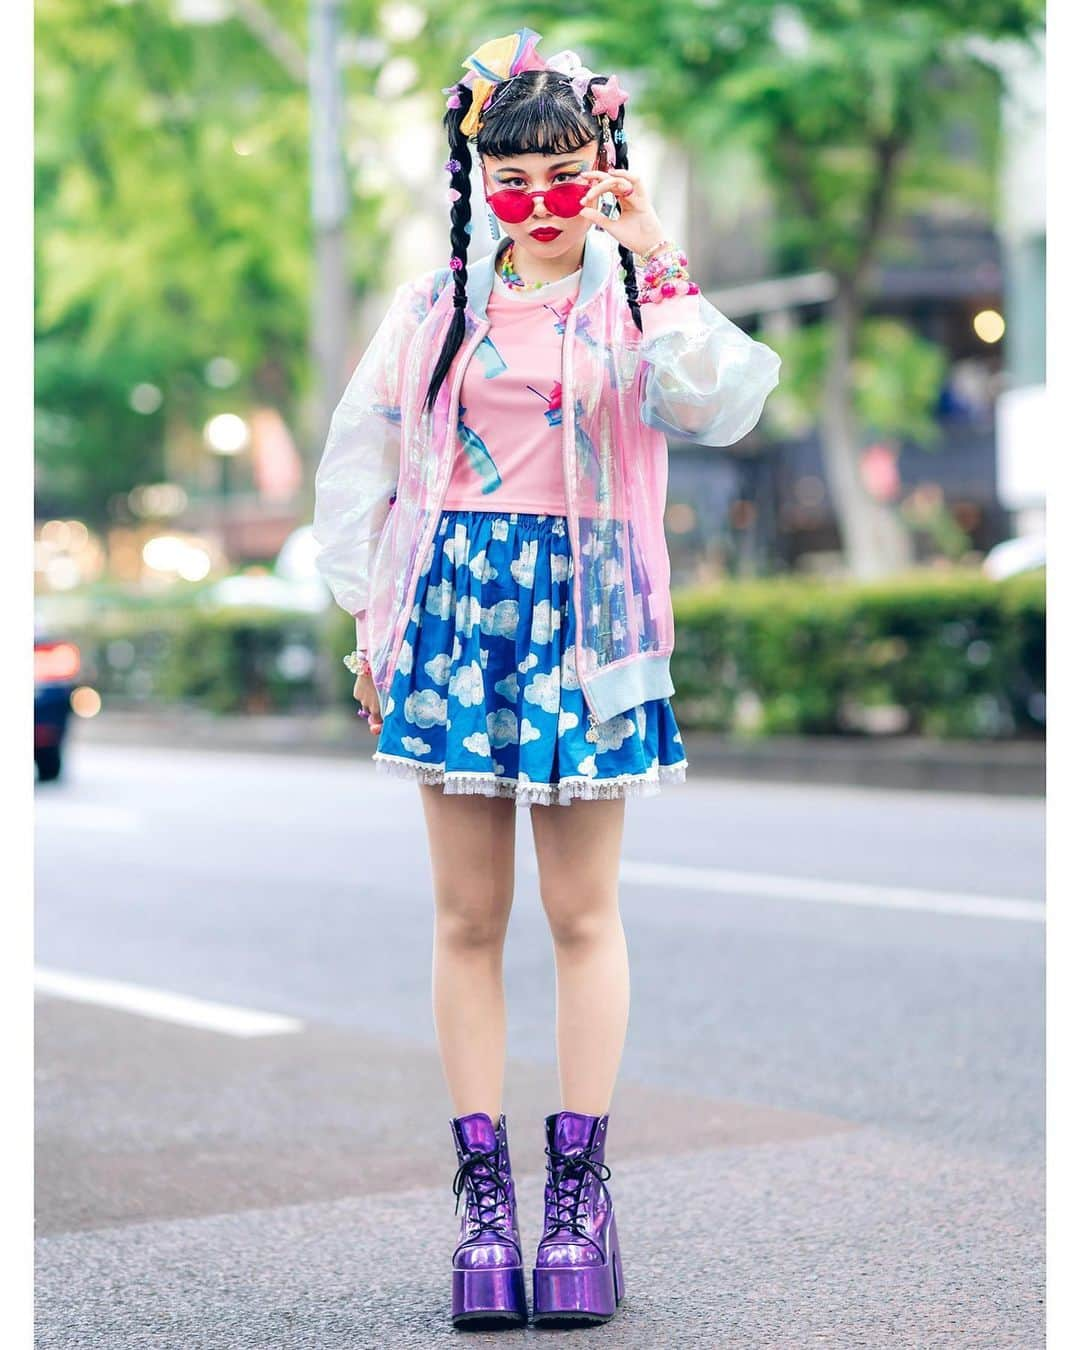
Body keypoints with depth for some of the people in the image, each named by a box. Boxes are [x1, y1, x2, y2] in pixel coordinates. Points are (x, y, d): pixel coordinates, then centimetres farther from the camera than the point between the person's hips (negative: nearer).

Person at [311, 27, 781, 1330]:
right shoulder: (432, 307, 9)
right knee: (467, 917, 3)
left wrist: (657, 259, -14)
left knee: (584, 912, 2)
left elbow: (713, 405, -16)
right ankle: (483, 1190, 10)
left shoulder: (636, 304, 4)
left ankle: (579, 1186, 11)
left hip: (584, 624, -2)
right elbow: (359, 462, 13)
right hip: (452, 614, 2)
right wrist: (370, 615, 7)